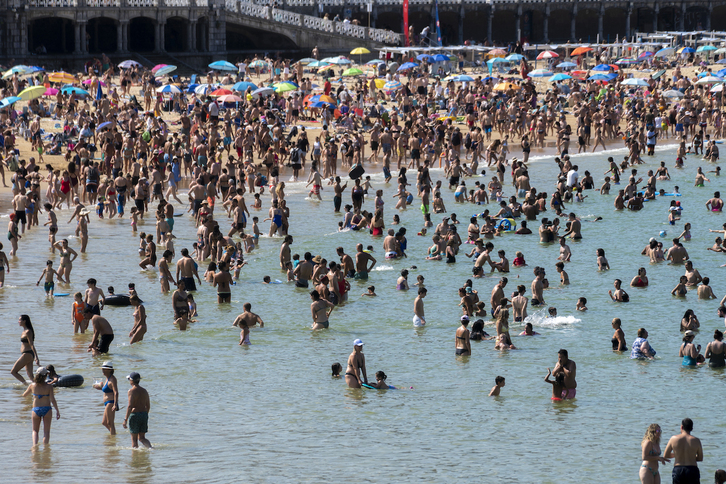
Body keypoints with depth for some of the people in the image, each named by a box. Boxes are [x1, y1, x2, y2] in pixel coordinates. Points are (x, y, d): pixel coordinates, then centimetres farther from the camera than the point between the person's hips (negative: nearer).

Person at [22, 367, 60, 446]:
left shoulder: (32, 386, -5)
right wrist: (57, 411, -4)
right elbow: (52, 400, -13)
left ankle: (35, 444, -5)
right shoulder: (49, 387, -11)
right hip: (47, 409, -2)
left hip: (36, 410, 2)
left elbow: (24, 395, 10)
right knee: (46, 431, 10)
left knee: (35, 430, 15)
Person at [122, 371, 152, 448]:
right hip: (144, 414, 6)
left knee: (134, 439, 6)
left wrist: (125, 420, -18)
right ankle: (150, 447, -14)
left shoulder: (132, 391, -11)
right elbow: (148, 406, 15)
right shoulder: (144, 391, 9)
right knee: (142, 438, 10)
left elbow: (130, 406, -19)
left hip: (135, 415, -6)